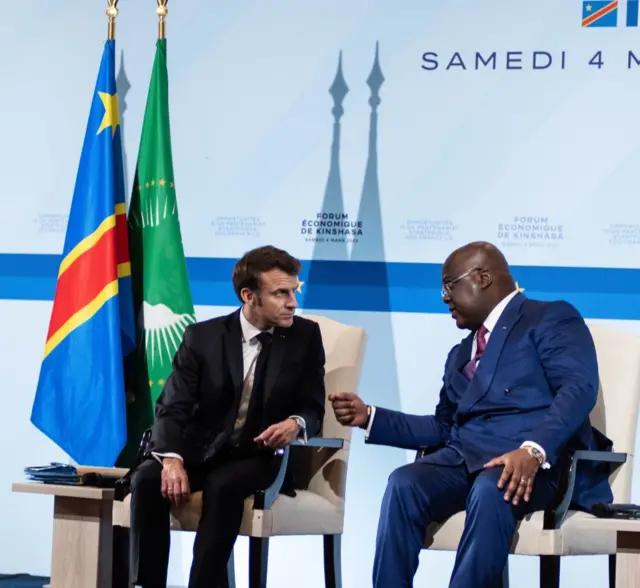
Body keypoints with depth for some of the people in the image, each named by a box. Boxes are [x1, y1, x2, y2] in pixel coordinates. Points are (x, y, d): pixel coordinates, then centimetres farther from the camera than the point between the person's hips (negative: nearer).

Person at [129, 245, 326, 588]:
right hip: (201, 452, 1)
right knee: (147, 479, -27)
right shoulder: (202, 336, -2)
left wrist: (296, 424, -26)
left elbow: (313, 409, 1)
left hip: (259, 456, -1)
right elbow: (173, 407, -7)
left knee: (223, 485, -35)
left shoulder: (305, 337, -1)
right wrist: (172, 458, -26)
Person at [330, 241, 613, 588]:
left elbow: (579, 388, -12)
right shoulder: (461, 353, 30)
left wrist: (533, 450, -28)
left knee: (491, 490, -39)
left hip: (537, 459, -6)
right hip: (464, 455, 6)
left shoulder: (551, 319, 5)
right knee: (403, 484, -25)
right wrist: (369, 417, 18)